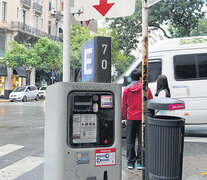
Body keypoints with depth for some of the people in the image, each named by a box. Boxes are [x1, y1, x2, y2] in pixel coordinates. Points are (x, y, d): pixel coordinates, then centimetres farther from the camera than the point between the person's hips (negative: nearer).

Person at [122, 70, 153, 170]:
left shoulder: (126, 89, 3)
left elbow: (124, 105, 7)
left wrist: (125, 118, 16)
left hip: (131, 118, 2)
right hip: (142, 118, -2)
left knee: (130, 140, 9)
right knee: (142, 140, 6)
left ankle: (130, 162, 12)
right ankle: (140, 162, 8)